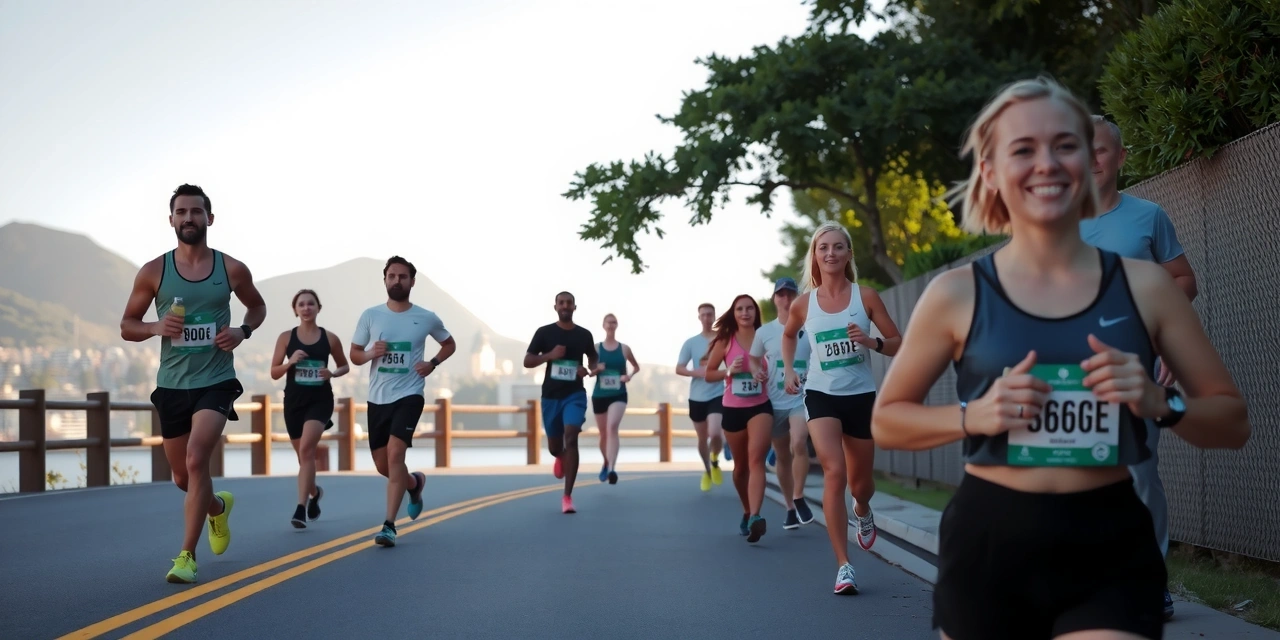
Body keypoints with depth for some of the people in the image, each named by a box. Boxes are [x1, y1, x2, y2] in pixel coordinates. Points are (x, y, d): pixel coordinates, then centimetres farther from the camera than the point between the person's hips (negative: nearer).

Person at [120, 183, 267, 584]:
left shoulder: (232, 269, -1)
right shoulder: (154, 272, -1)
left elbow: (257, 307, 17)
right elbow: (127, 326, 6)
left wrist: (243, 331, -4)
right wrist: (156, 328, -15)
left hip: (216, 382, -2)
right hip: (172, 385, 3)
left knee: (196, 460, -22)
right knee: (182, 477, 12)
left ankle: (187, 556, -12)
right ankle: (218, 506, 47)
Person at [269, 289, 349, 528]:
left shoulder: (330, 338, 0)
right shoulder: (286, 337, 1)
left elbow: (345, 367, 12)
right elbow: (274, 373, 1)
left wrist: (333, 373, -9)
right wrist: (291, 361, -17)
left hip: (320, 400, -2)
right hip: (294, 401, 2)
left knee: (306, 448, -21)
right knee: (304, 454, 14)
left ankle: (301, 508, -21)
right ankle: (315, 492, 45)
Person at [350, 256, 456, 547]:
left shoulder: (427, 318, -1)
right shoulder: (370, 316, 1)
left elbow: (449, 344, 16)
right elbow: (354, 354, 9)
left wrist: (432, 363, -2)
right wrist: (370, 354, -13)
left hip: (409, 395, -3)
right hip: (378, 398, 3)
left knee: (395, 454, -20)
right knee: (382, 465, 10)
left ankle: (389, 526, -16)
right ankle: (415, 482, 44)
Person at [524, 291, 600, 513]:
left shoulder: (584, 334, 3)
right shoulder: (544, 332, -2)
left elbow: (593, 358, 19)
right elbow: (527, 362, -2)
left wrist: (594, 368, -5)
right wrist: (549, 355, -18)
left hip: (575, 394, -1)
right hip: (551, 395, 1)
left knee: (571, 438, -20)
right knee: (554, 447, 11)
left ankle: (567, 496, -16)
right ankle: (561, 457, 54)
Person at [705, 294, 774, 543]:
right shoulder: (725, 341, 1)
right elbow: (709, 374, 6)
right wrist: (729, 371, -12)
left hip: (761, 406, -2)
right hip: (733, 409, 2)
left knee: (756, 458, -21)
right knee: (740, 465, 14)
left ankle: (755, 517, -31)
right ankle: (747, 512, 35)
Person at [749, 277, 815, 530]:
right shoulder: (764, 332, 1)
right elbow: (753, 359, 12)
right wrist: (756, 372, -9)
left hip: (802, 398, -2)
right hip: (775, 402, 3)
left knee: (798, 443, -27)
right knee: (782, 456, 11)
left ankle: (799, 498, -8)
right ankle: (790, 507, 27)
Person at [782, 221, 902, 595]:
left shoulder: (866, 296, -5)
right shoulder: (804, 304, -1)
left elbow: (898, 345, -1)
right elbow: (789, 334, 21)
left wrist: (871, 342, -20)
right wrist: (789, 370, 8)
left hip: (861, 396, 1)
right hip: (821, 396, -1)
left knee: (861, 482, 14)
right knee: (834, 472, -20)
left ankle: (862, 512, 54)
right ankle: (843, 566, -15)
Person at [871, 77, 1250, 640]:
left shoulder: (1144, 286, 1)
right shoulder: (957, 295, -3)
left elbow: (1233, 421, 8)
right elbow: (886, 420, 6)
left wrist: (1159, 403, -12)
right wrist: (974, 415, -12)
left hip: (1112, 551, 0)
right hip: (989, 547, 0)